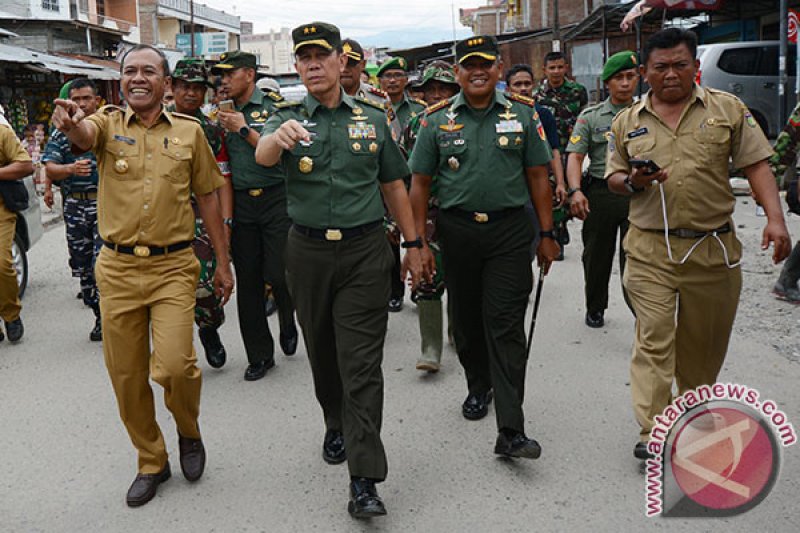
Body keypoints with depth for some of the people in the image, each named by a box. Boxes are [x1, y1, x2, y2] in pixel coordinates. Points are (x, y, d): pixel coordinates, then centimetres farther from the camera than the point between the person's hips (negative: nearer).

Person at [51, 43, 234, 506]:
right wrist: (70, 122, -46)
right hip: (118, 267, 2)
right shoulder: (108, 122, 3)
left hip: (174, 265, -1)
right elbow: (83, 136, -21)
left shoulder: (189, 130, 5)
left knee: (173, 366, -16)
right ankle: (152, 462, 30)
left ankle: (189, 432, 18)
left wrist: (223, 261, 9)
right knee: (126, 375, 8)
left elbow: (208, 196, 10)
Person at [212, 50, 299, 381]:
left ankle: (288, 325, 25)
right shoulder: (225, 115, 14)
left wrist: (244, 130, -10)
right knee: (248, 281, 5)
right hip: (240, 204, 5)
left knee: (278, 274, -8)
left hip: (276, 200, -5)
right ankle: (259, 355, 16)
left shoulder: (274, 106, -1)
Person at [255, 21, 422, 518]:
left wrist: (414, 244, 8)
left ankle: (364, 480, -3)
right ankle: (337, 424, 42)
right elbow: (263, 156, -20)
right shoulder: (288, 118, 3)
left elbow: (393, 184, 11)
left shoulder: (373, 118, 6)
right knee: (322, 351, 16)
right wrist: (280, 137, -44)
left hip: (365, 251, -1)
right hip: (308, 251, 2)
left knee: (362, 361, -5)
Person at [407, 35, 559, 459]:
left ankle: (511, 431, -5)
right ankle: (478, 387, 39)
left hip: (509, 230, -1)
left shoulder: (522, 113, 5)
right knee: (466, 319, 13)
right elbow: (420, 184, 5)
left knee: (506, 326, -6)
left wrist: (547, 235, 4)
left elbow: (538, 176, 7)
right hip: (457, 230, 2)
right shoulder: (437, 120, 4)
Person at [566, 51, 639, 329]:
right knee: (597, 255, 12)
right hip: (600, 193, 1)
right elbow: (575, 156, -4)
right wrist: (576, 191, -19)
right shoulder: (590, 116, 5)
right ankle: (595, 308, 30)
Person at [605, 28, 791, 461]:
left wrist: (775, 219, -11)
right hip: (650, 250, 0)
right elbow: (613, 177, 14)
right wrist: (632, 182, -10)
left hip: (713, 248, 1)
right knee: (654, 339, -7)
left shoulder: (728, 109, 5)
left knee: (704, 342, 14)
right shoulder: (628, 122, 9)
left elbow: (756, 165, 1)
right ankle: (652, 434, -3)